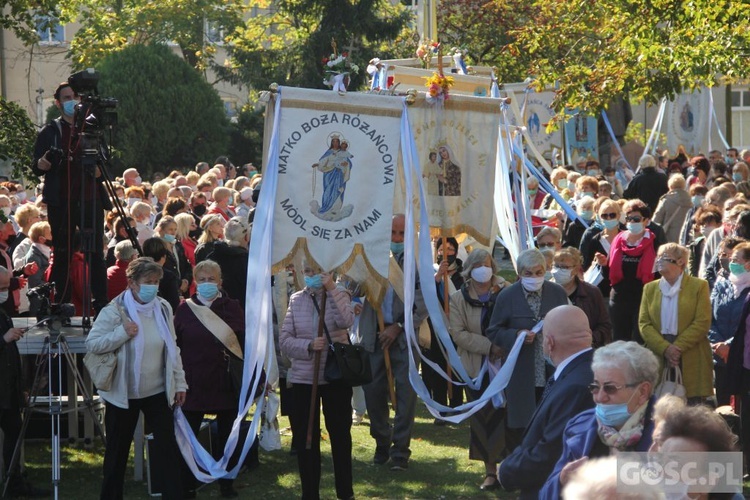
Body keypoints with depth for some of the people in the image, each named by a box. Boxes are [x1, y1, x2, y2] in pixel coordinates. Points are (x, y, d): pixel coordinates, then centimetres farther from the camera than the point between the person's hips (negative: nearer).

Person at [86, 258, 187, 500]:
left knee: (167, 447, -1)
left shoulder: (163, 308, 2)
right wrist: (122, 332, -24)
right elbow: (91, 344, -14)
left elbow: (172, 348, 10)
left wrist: (179, 383, 9)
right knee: (117, 451, 9)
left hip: (157, 392, 3)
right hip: (123, 394, -3)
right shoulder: (115, 311, -11)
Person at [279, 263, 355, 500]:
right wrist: (309, 345, -17)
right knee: (305, 439, 5)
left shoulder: (339, 296, -1)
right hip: (303, 379, 2)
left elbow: (345, 321, -22)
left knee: (340, 435, 9)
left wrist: (331, 288, -25)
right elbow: (284, 340, -1)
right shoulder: (296, 300, 4)